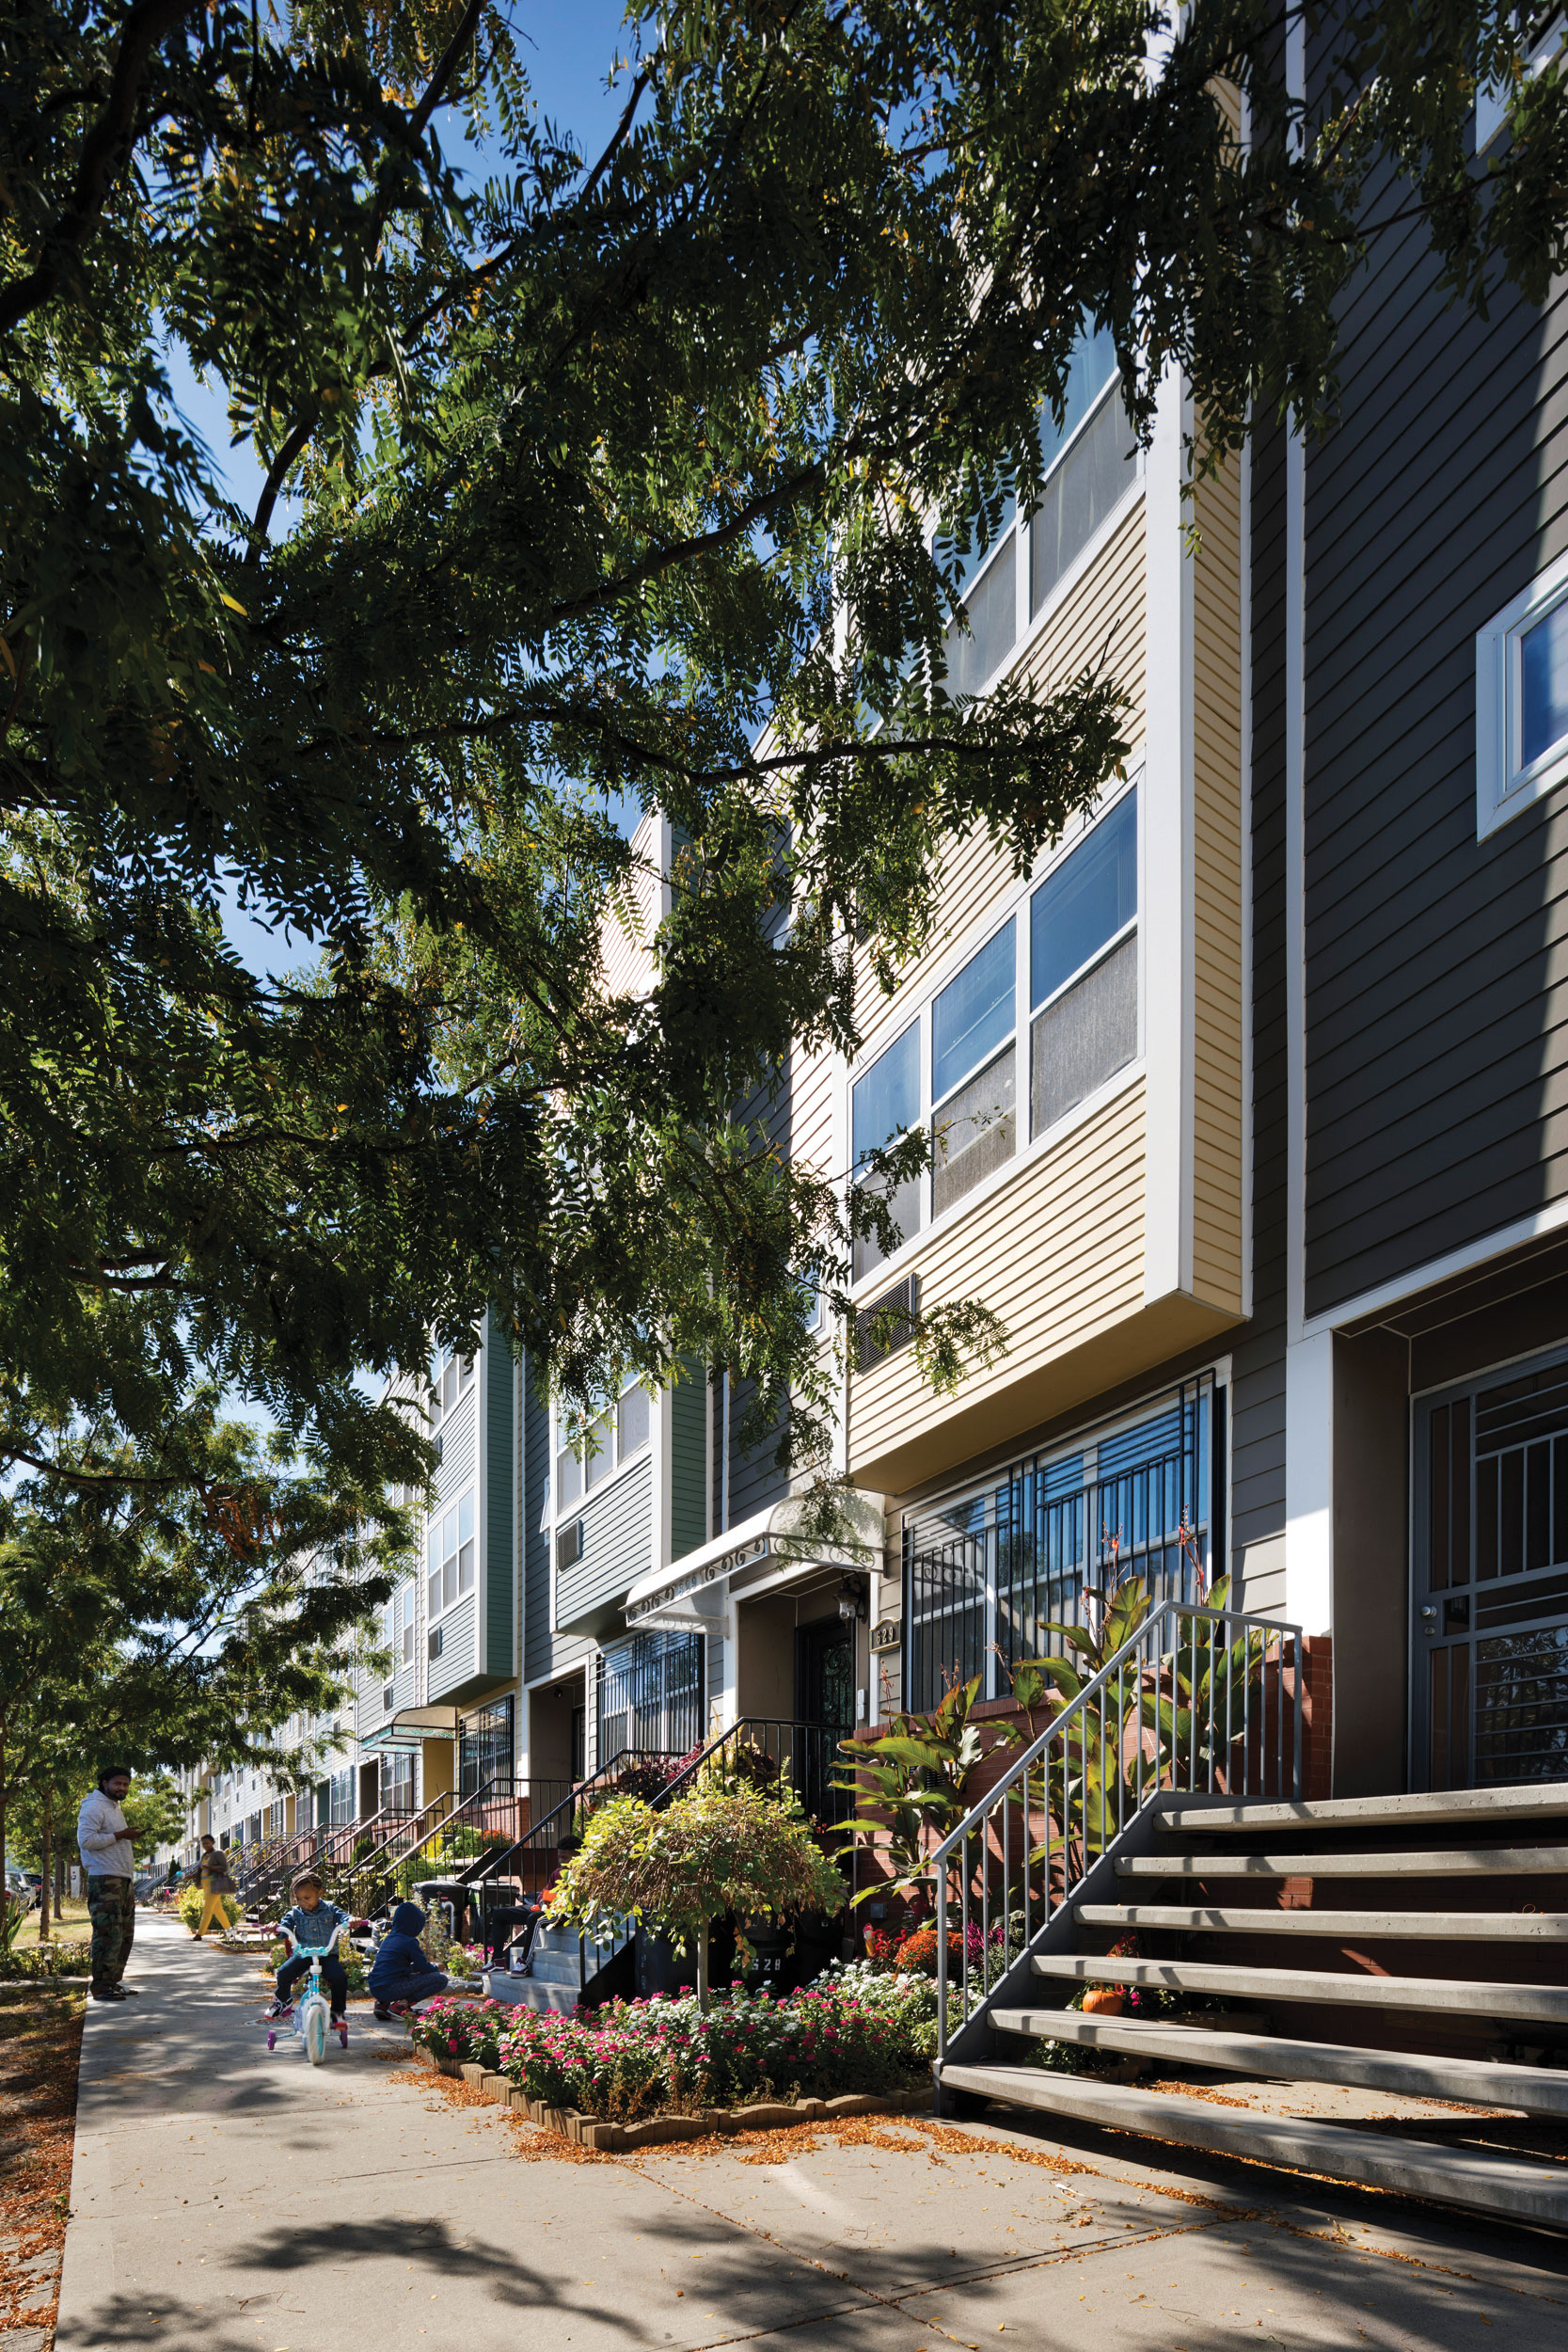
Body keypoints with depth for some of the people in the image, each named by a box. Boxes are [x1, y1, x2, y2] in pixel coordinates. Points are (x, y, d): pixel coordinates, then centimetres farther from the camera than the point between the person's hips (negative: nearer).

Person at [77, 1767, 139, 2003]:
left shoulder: (115, 1808, 21)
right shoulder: (94, 1807, -9)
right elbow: (85, 1840, -21)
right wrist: (119, 1835, -18)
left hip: (123, 1880, 10)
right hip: (104, 1880, -10)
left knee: (125, 1934, 10)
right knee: (109, 1934, -12)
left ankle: (114, 1982, 16)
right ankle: (101, 1987, -11)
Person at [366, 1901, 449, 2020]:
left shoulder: (388, 1938, 18)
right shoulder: (410, 1941, -6)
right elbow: (424, 1968, -3)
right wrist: (436, 1968, 17)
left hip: (375, 1989, 8)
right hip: (390, 1989, -8)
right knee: (441, 1980, -6)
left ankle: (382, 2003, 13)